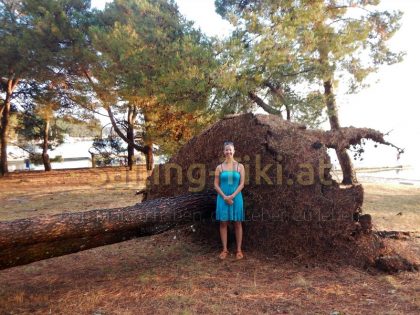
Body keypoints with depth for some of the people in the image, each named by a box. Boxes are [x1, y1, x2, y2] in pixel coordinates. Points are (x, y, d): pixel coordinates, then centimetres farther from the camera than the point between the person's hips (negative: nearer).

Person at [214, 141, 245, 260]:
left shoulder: (240, 166, 2)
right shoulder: (219, 167, 3)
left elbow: (242, 184, -3)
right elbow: (216, 185, 1)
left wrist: (232, 196, -13)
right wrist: (225, 197, -11)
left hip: (236, 197, -1)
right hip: (222, 198, 1)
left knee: (237, 223, 5)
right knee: (223, 223, 4)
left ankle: (239, 250, 14)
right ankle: (225, 249, 14)